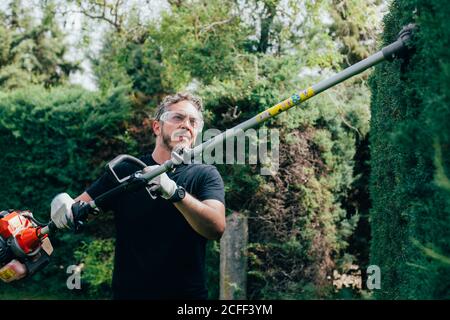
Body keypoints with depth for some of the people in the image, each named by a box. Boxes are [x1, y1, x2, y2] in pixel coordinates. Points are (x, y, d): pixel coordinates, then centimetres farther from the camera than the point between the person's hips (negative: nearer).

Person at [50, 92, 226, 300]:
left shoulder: (205, 175, 1)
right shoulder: (124, 172, 7)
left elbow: (216, 228, -15)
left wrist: (175, 192, -29)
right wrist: (63, 205, -17)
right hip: (128, 292, 2)